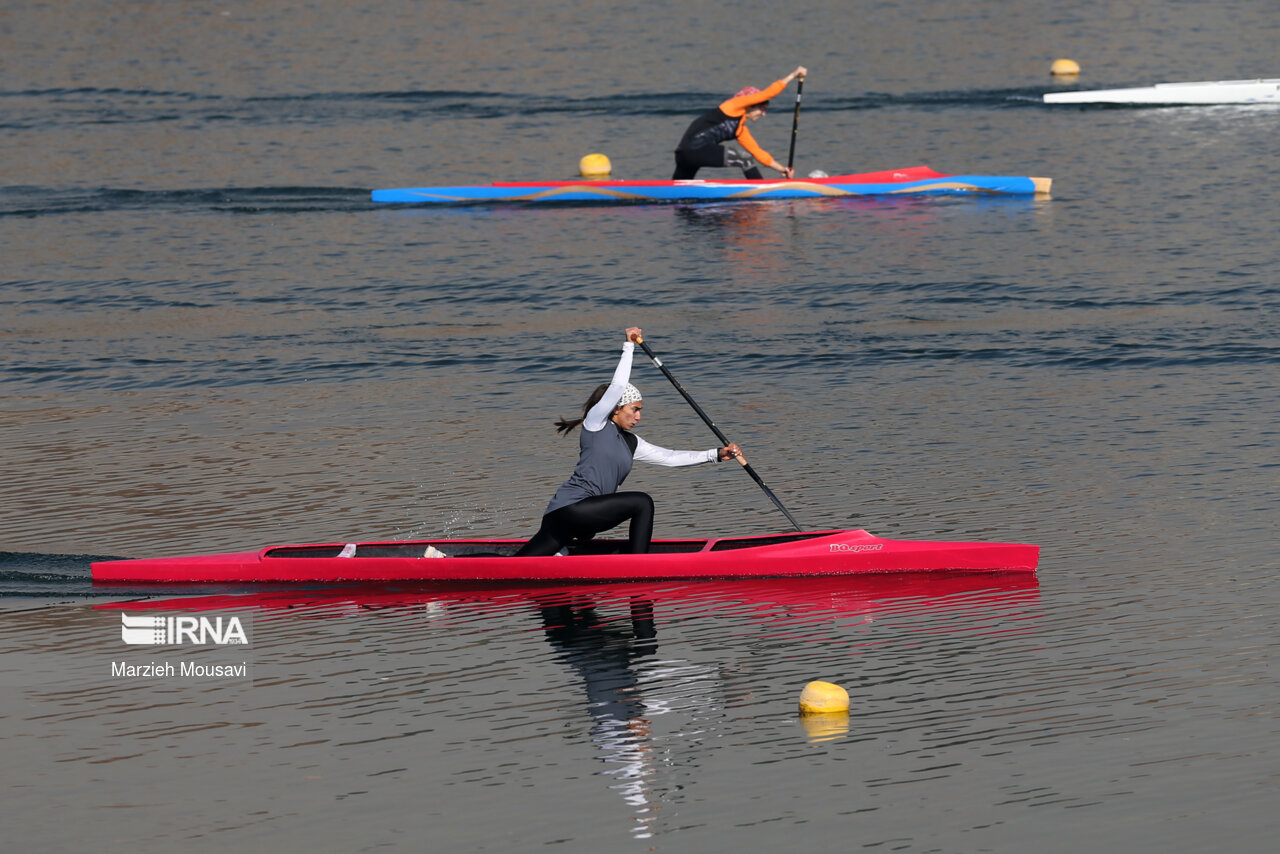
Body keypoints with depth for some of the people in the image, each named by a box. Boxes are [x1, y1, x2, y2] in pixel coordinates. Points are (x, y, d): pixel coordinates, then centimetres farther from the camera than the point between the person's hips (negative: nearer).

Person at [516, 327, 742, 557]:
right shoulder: (595, 423, -1)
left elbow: (669, 457, 18)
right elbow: (617, 387, -12)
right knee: (642, 503, -13)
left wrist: (716, 455, 13)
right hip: (569, 509, -9)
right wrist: (628, 346, -3)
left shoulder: (630, 443, 19)